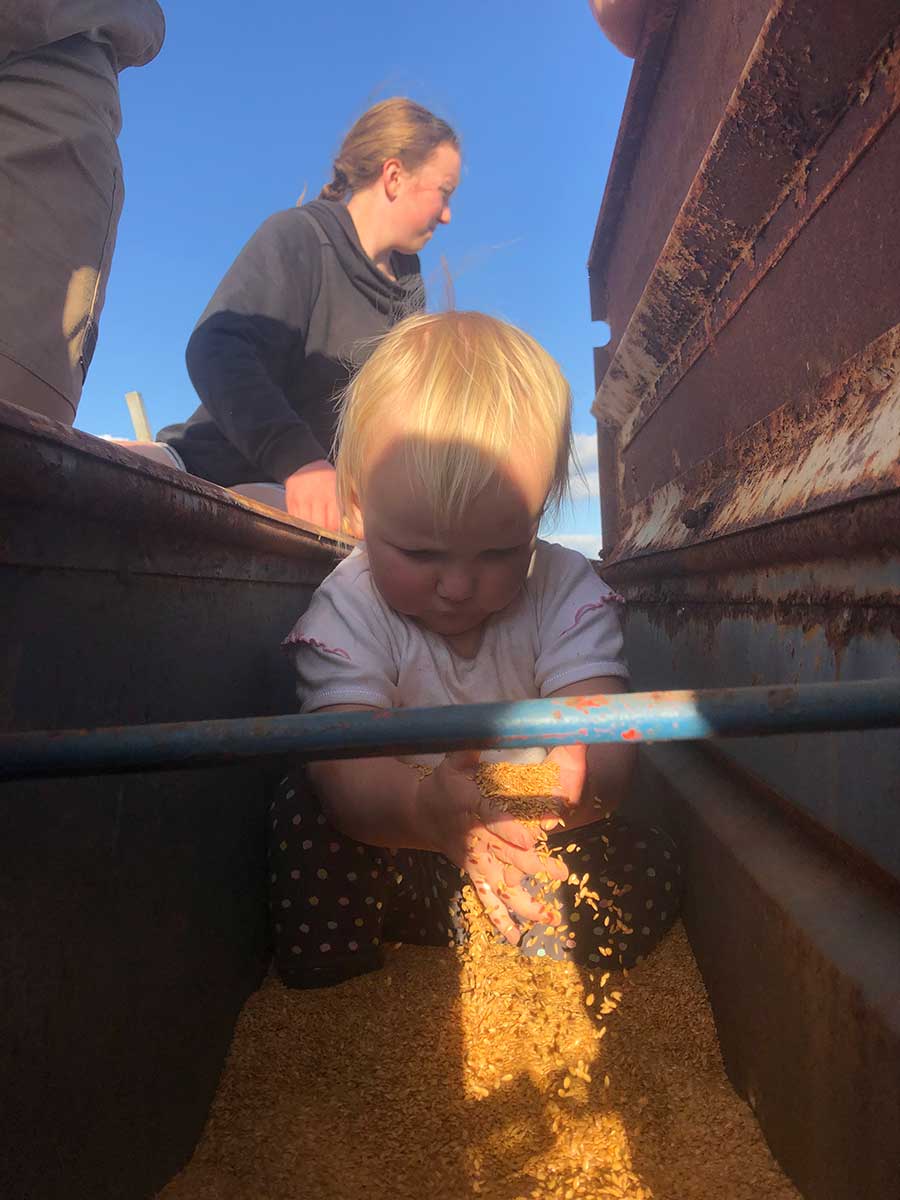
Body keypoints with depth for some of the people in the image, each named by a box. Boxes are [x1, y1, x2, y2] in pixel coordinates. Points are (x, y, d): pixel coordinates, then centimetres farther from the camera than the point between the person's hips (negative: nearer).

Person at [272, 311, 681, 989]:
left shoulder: (568, 594, -14)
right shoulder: (348, 613, -18)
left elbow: (607, 745, -25)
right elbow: (346, 767, -31)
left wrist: (569, 780, -50)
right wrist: (425, 808, -54)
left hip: (535, 847, 2)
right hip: (396, 845, -1)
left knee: (650, 871, -18)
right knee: (305, 810, -25)